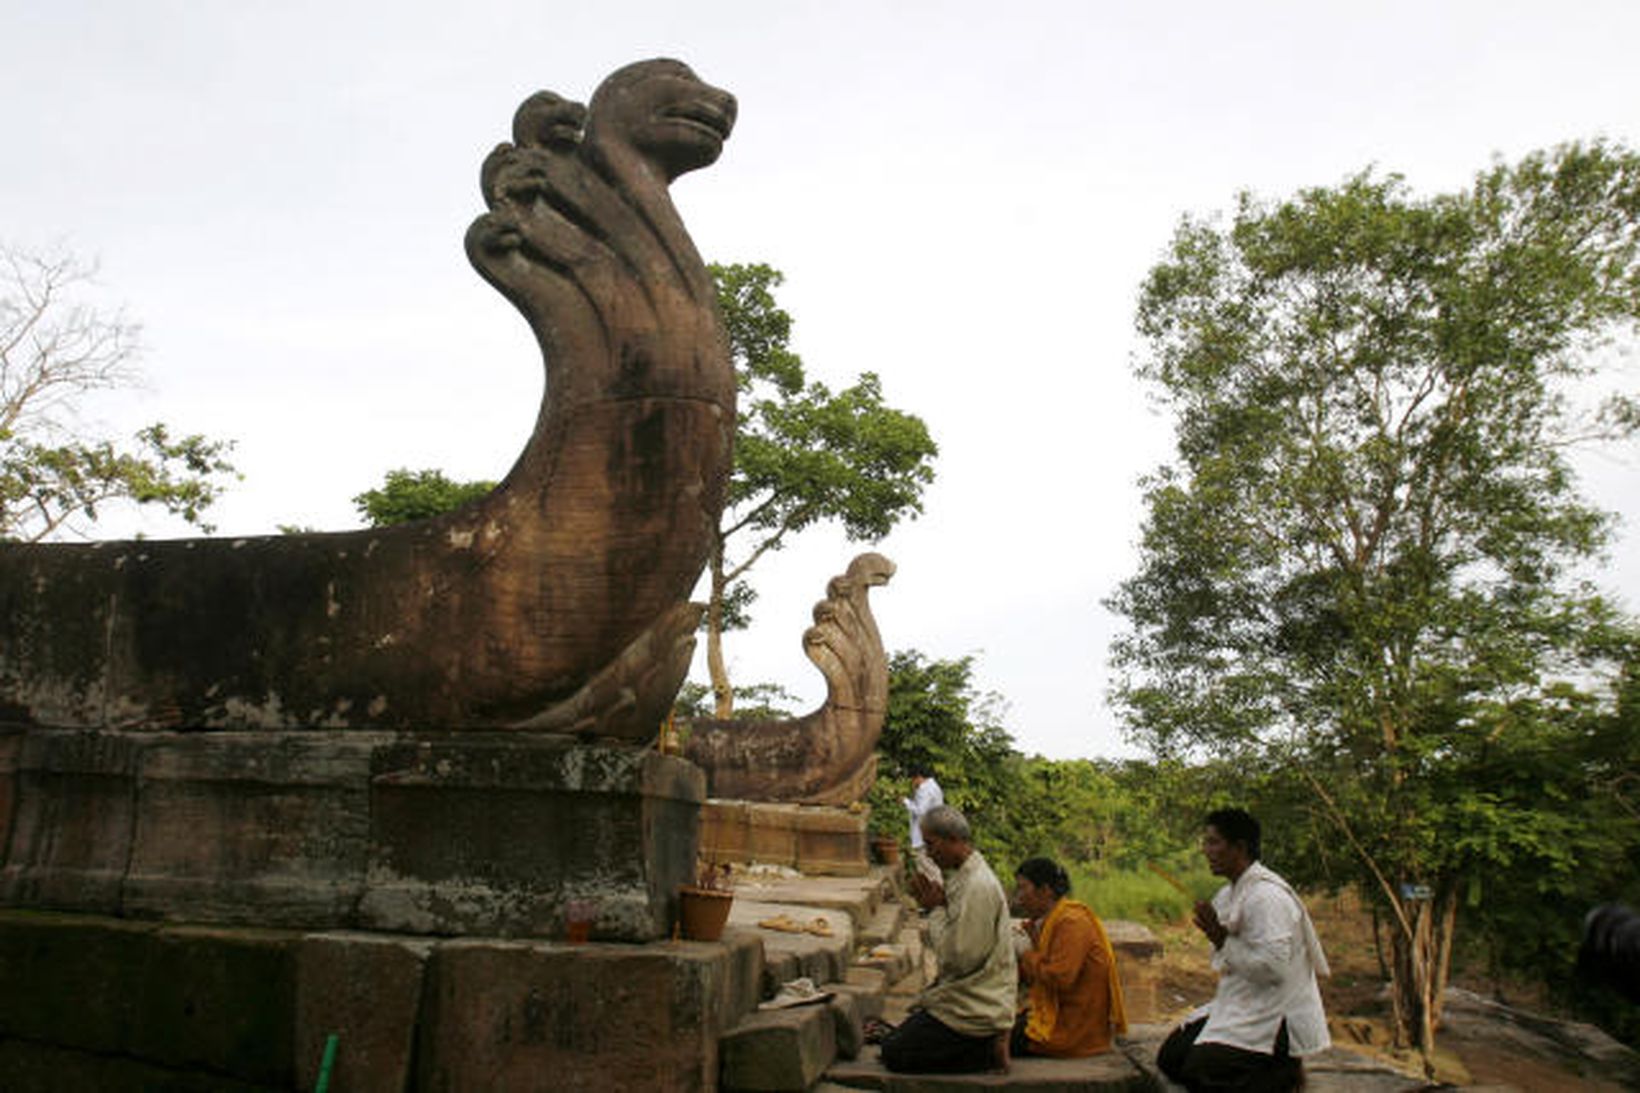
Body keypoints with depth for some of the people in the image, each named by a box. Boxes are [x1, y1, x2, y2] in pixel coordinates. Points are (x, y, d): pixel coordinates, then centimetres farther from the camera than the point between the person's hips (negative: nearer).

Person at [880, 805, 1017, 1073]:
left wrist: (936, 910, -15)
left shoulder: (978, 886, -23)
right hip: (966, 999, 10)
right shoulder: (963, 876, 9)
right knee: (895, 1038, 15)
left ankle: (987, 1051, -5)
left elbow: (959, 958, -25)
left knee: (894, 1053, -6)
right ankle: (988, 1044, 8)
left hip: (973, 1009, -10)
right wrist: (934, 905, -2)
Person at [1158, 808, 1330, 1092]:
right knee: (1170, 1057, 0)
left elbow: (1272, 968, -27)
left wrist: (1222, 939, -23)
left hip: (1277, 1016, -10)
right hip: (1241, 1006, 10)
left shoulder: (1267, 896, -19)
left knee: (1200, 1068, -24)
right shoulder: (1229, 894, 11)